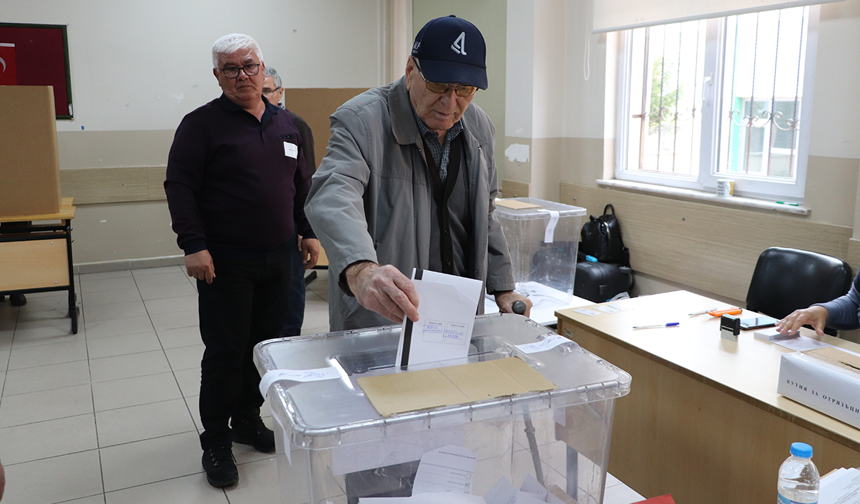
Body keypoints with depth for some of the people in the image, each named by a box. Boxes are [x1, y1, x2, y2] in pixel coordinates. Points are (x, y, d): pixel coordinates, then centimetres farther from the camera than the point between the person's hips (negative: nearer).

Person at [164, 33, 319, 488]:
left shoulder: (285, 124, 12)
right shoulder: (201, 124, -5)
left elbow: (301, 184, 18)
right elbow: (180, 188, -9)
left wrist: (309, 232, 13)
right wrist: (193, 245, -18)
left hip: (277, 259, 5)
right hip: (224, 262, -5)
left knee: (264, 343, 13)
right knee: (225, 352, -1)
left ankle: (247, 419, 31)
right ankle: (216, 442, 15)